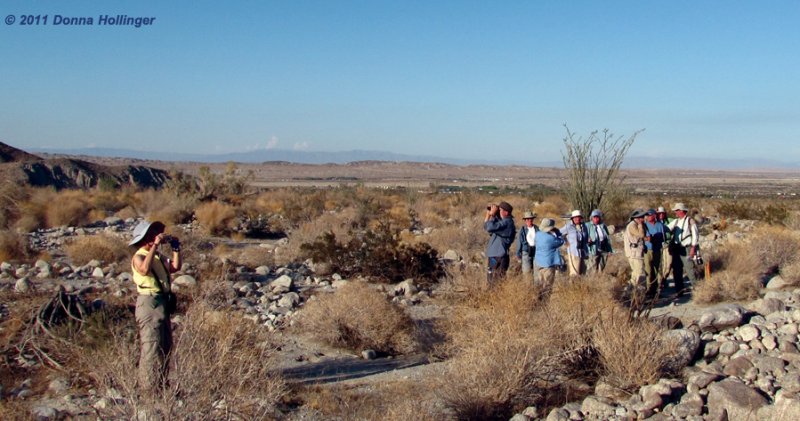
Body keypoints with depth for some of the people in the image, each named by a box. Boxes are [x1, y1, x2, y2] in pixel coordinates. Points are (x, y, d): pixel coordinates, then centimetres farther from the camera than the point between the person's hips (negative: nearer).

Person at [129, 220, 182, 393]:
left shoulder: (159, 256, 14)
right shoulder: (139, 257, -10)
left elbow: (175, 267, 12)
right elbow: (144, 269, -31)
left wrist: (176, 248, 5)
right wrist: (155, 246, -27)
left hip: (163, 303, 9)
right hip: (149, 303, -9)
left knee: (165, 346, 16)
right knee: (151, 347, -9)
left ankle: (161, 384, 27)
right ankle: (149, 388, -4)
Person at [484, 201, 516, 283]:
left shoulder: (506, 222, -18)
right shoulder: (502, 222, 13)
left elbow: (490, 228, -30)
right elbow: (486, 227, 18)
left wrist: (492, 214, -16)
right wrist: (489, 214, 5)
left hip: (499, 258, -10)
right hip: (494, 256, 10)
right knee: (491, 280, 17)